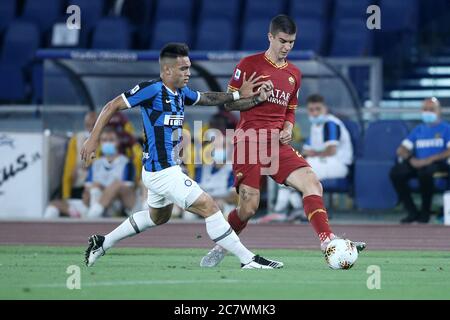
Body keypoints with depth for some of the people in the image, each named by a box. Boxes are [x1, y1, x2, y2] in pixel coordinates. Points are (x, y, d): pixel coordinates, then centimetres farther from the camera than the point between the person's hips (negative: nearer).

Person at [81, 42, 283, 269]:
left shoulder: (180, 93, 8)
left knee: (158, 217, 32)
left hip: (157, 171, 11)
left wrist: (239, 94, 7)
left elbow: (207, 98, 21)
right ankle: (248, 260, -8)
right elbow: (112, 107, -14)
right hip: (162, 172, -11)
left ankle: (102, 243, 40)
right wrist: (93, 140, -17)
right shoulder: (152, 89, -17)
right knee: (209, 208, -11)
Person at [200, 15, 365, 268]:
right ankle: (221, 248, 16)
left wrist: (288, 127, 4)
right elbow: (229, 103, 3)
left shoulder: (294, 74, 16)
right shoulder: (250, 64, 1)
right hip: (250, 140, -4)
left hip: (278, 143, 4)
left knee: (312, 183, -18)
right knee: (249, 208, -10)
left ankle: (328, 242, -23)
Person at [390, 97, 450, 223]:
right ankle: (412, 212, -18)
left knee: (425, 171, -40)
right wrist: (411, 159, -9)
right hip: (418, 164, 5)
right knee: (396, 172, -24)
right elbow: (401, 150, 14)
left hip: (438, 163, -5)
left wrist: (430, 159, -21)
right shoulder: (418, 130, 22)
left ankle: (425, 211, -22)